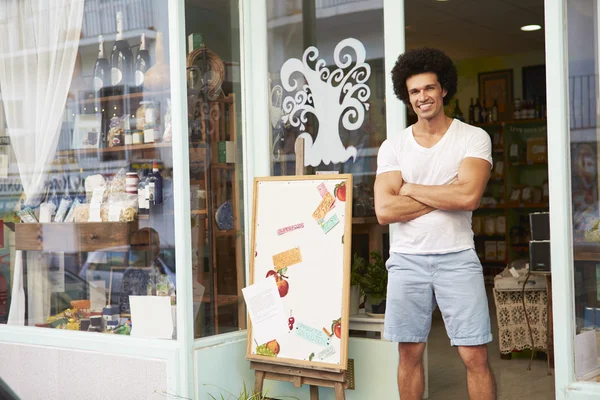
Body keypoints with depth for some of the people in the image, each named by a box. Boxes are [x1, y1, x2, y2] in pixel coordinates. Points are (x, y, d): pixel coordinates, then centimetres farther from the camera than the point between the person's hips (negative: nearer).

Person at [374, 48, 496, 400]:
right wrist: (446, 196, -10)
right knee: (410, 354, 10)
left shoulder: (473, 138, 0)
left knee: (476, 356, -2)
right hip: (407, 260, 2)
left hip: (457, 258, -2)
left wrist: (410, 189, -6)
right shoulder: (393, 147, 5)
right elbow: (384, 211, -7)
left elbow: (469, 196, -16)